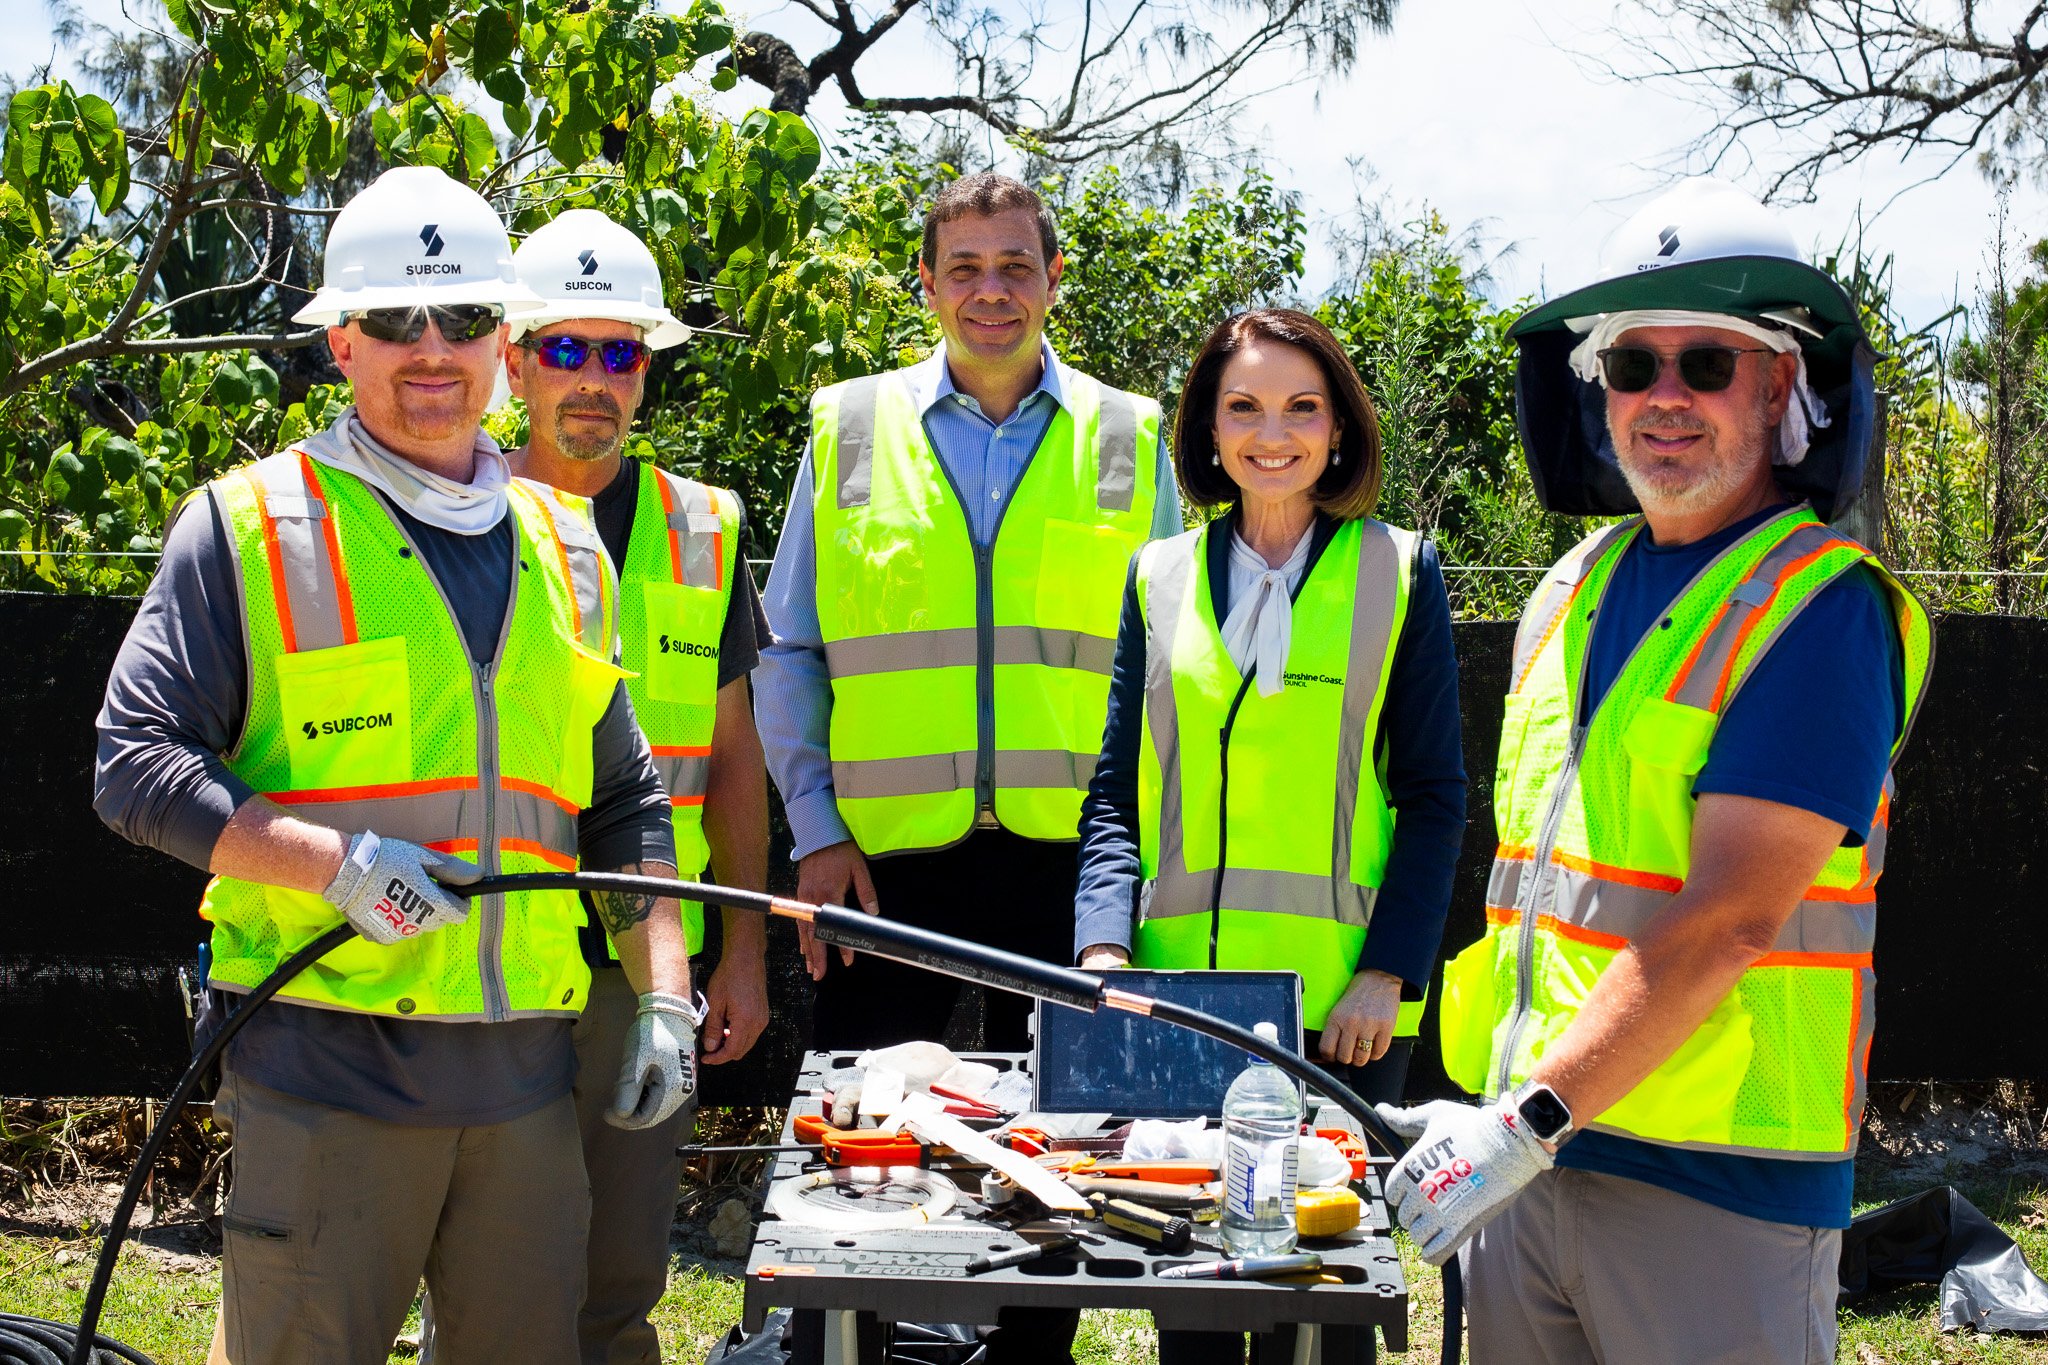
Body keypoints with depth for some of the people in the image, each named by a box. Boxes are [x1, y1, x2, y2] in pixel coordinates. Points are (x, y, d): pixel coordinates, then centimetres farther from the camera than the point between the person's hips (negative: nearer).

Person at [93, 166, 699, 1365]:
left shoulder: (566, 547, 16)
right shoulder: (253, 525, 1)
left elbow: (625, 807, 20)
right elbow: (136, 768, -5)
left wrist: (665, 996, 11)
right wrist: (332, 860, -17)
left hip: (525, 1072, 5)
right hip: (324, 1063, -4)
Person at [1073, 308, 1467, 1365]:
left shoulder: (1398, 572, 4)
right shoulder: (1161, 576, 10)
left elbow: (1434, 797, 2)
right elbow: (1116, 791, 10)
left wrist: (1387, 973, -9)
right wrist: (1106, 942, -6)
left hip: (1341, 1009, -2)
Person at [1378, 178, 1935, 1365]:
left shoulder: (1818, 608, -12)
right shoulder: (1575, 590, 11)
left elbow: (1729, 920, -19)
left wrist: (1535, 1118, -21)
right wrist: (1502, 1105, 13)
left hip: (1717, 1179, -6)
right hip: (1537, 1145, 7)